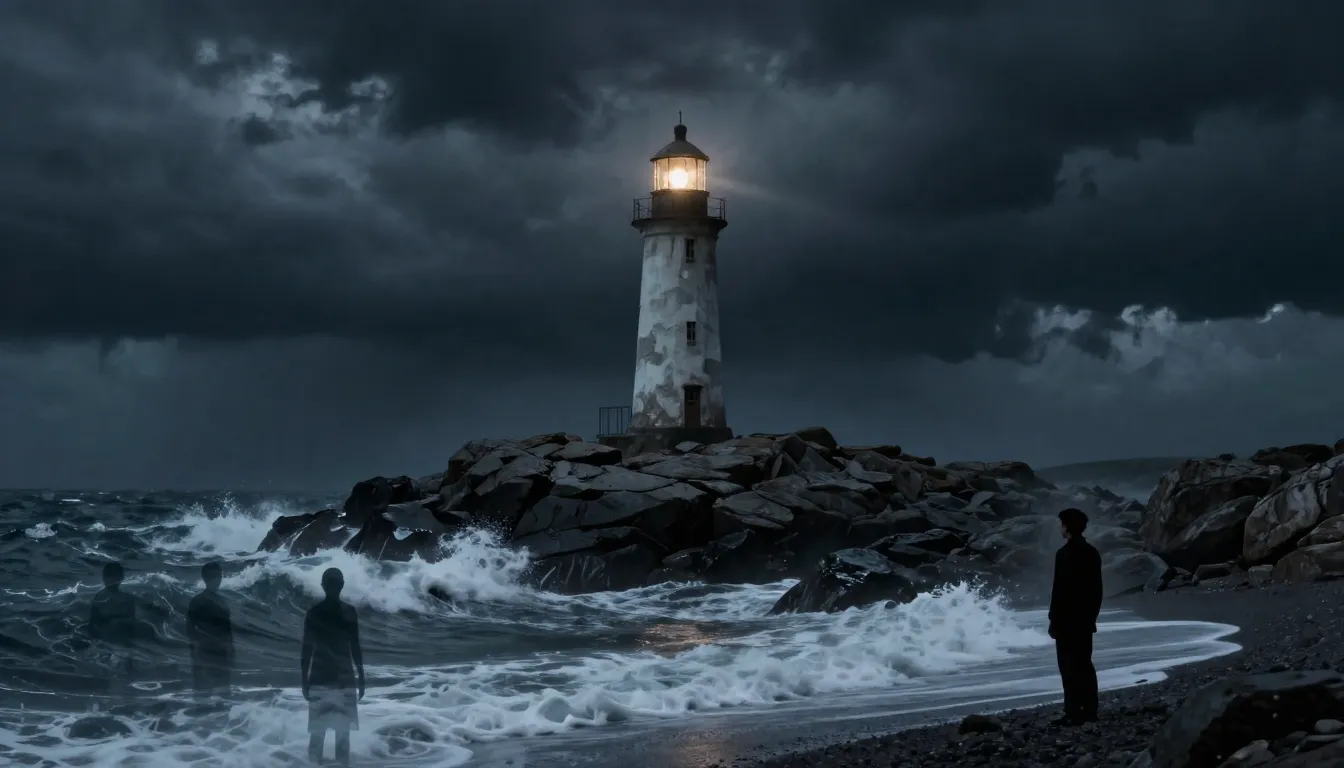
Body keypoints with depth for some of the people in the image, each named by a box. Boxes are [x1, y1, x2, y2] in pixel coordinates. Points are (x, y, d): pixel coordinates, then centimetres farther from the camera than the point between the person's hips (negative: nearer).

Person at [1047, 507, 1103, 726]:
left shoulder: (1065, 553, -16)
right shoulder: (1092, 552, 9)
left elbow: (1060, 589, -18)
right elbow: (1097, 589, 14)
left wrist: (1054, 620, -12)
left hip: (1067, 619, -8)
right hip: (1086, 618, 8)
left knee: (1069, 667, -5)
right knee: (1084, 664, 13)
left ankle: (1074, 714, -6)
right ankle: (1089, 711, 16)